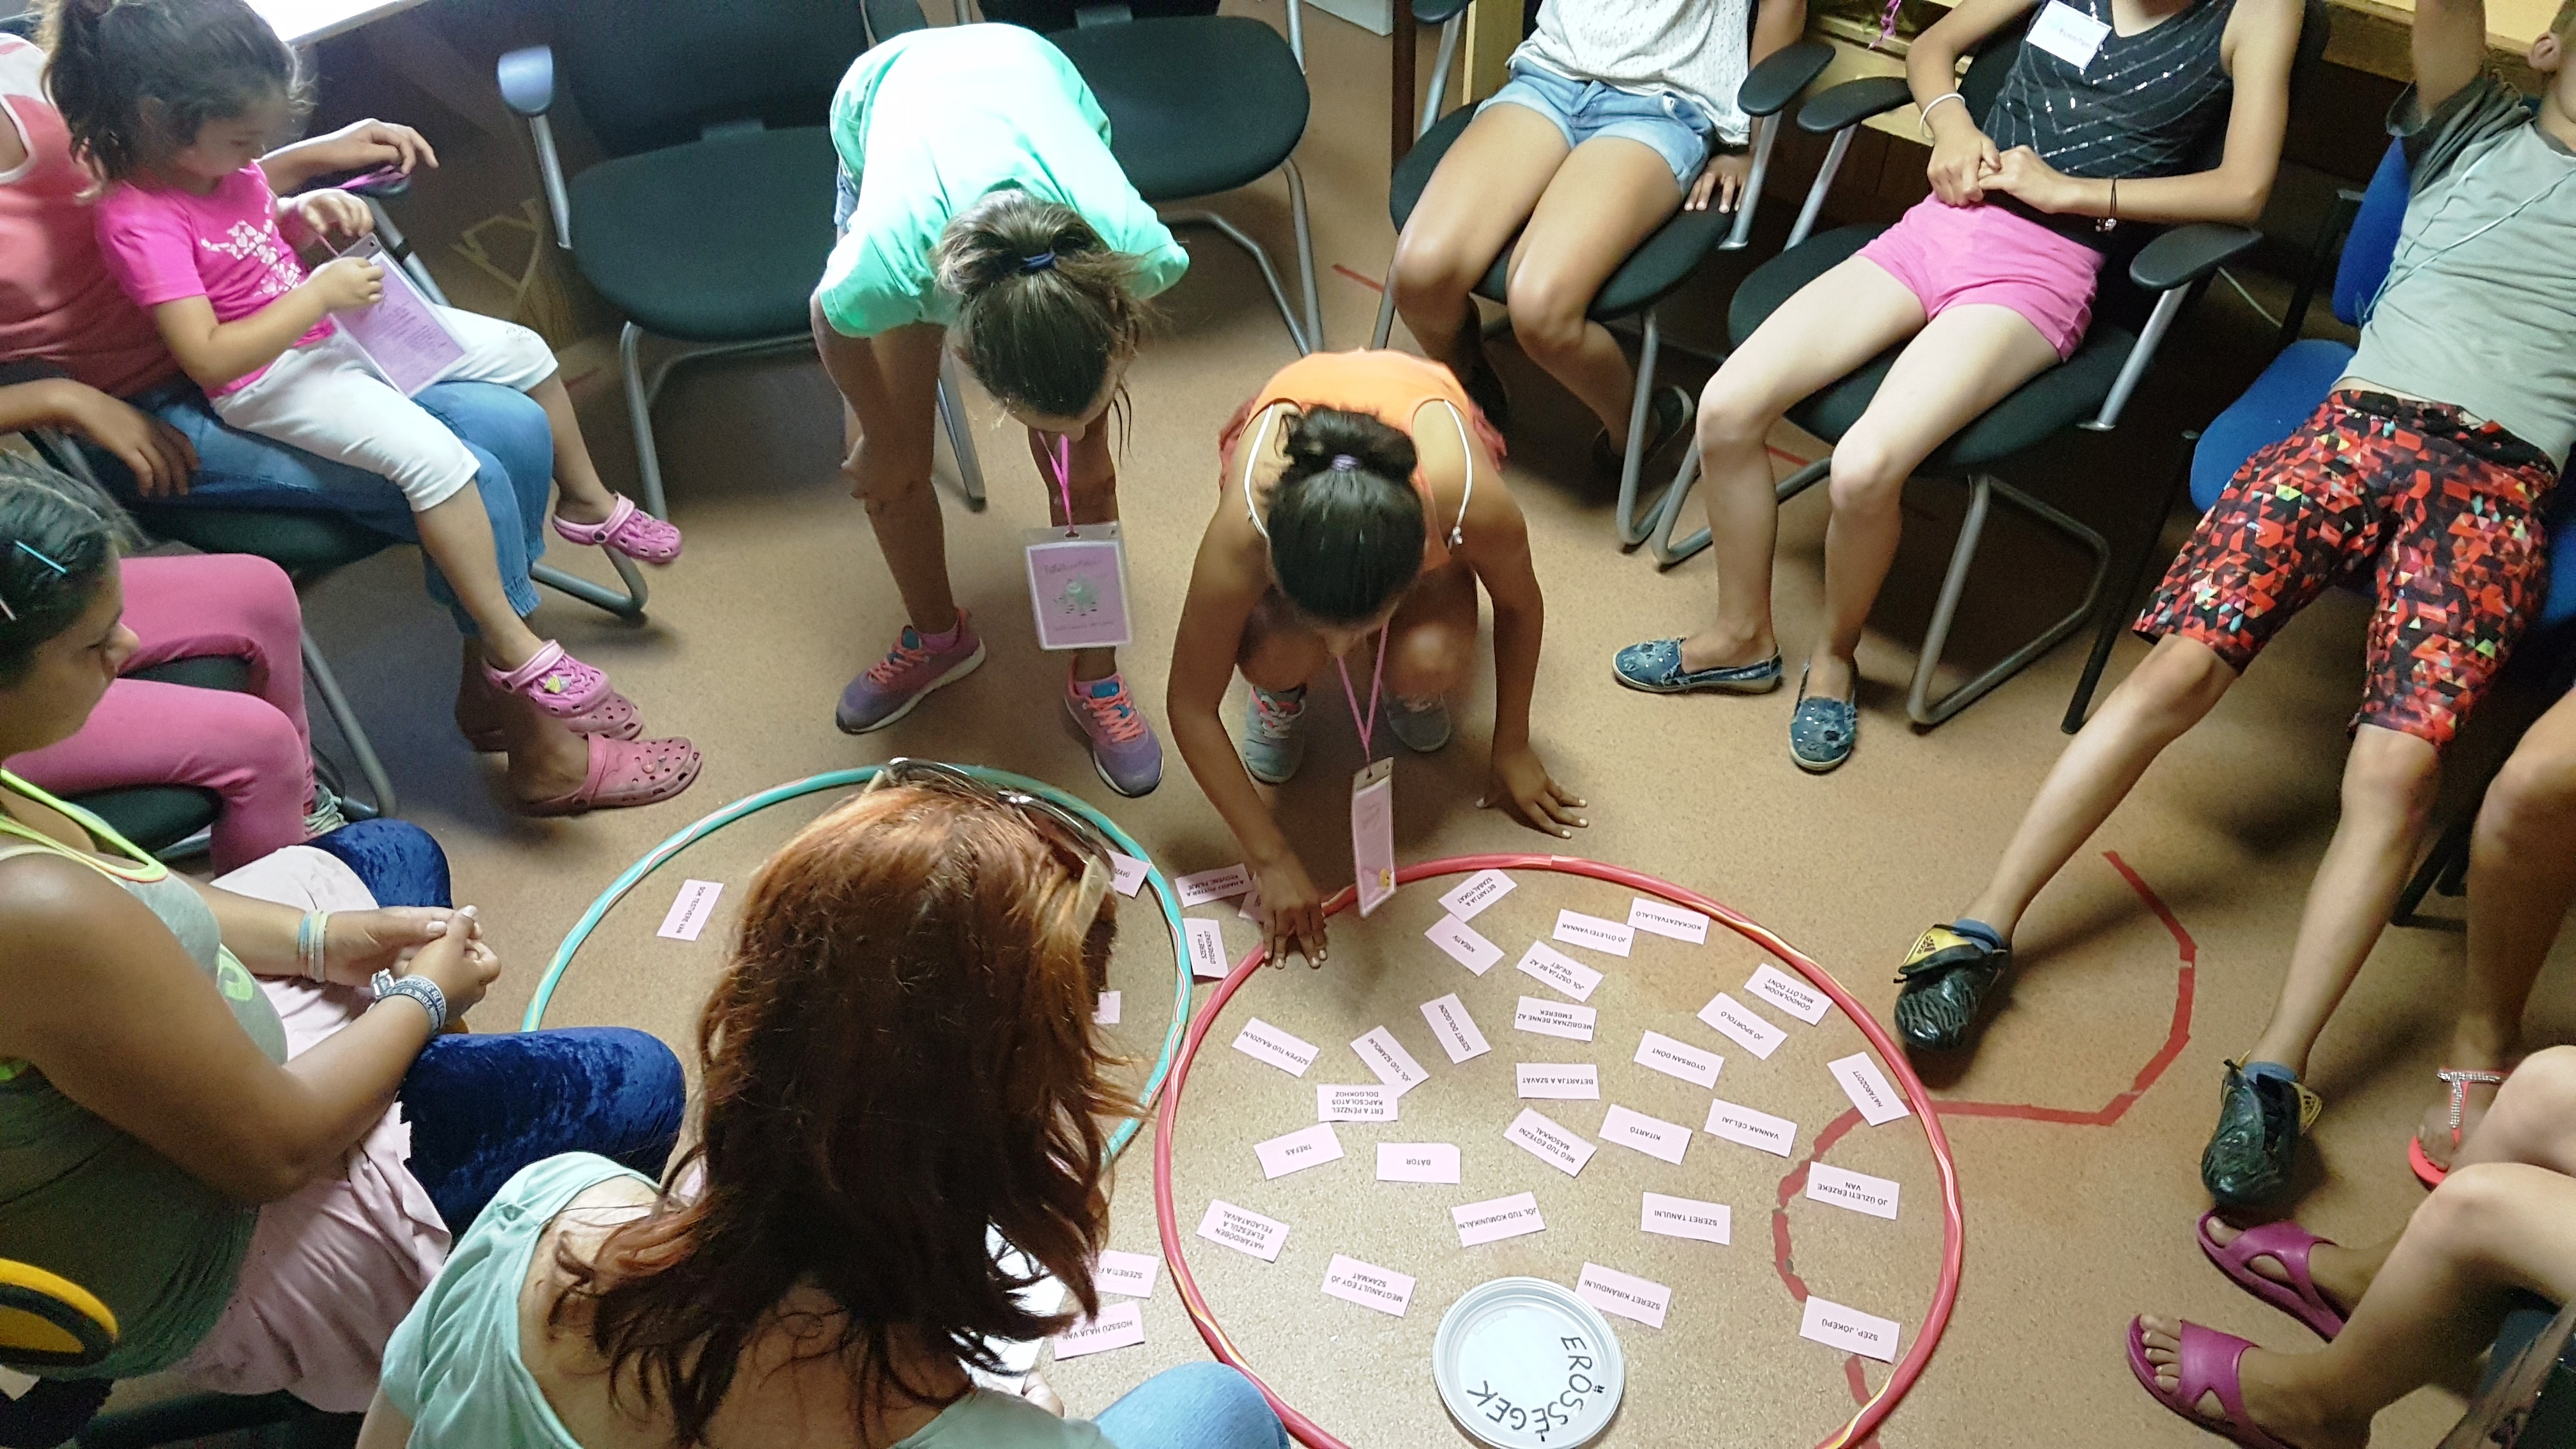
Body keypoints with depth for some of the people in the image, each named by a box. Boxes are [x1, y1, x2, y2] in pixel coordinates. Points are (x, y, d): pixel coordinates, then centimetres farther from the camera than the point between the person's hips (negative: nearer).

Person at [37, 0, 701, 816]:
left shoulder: (215, 161, 0)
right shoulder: (137, 220, -25)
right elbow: (208, 357, -30)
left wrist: (309, 215, -1)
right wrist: (319, 293, -26)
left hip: (332, 325, 9)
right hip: (268, 381, -9)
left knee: (524, 352, 8)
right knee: (433, 455, -32)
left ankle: (592, 504, 30)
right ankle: (516, 655, -24)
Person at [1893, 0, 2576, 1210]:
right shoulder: (2472, 127, 21)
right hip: (2357, 423, 0)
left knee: (2398, 764, -21)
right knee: (2177, 668, -19)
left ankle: (2274, 1075, -23)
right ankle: (1984, 929, -14)